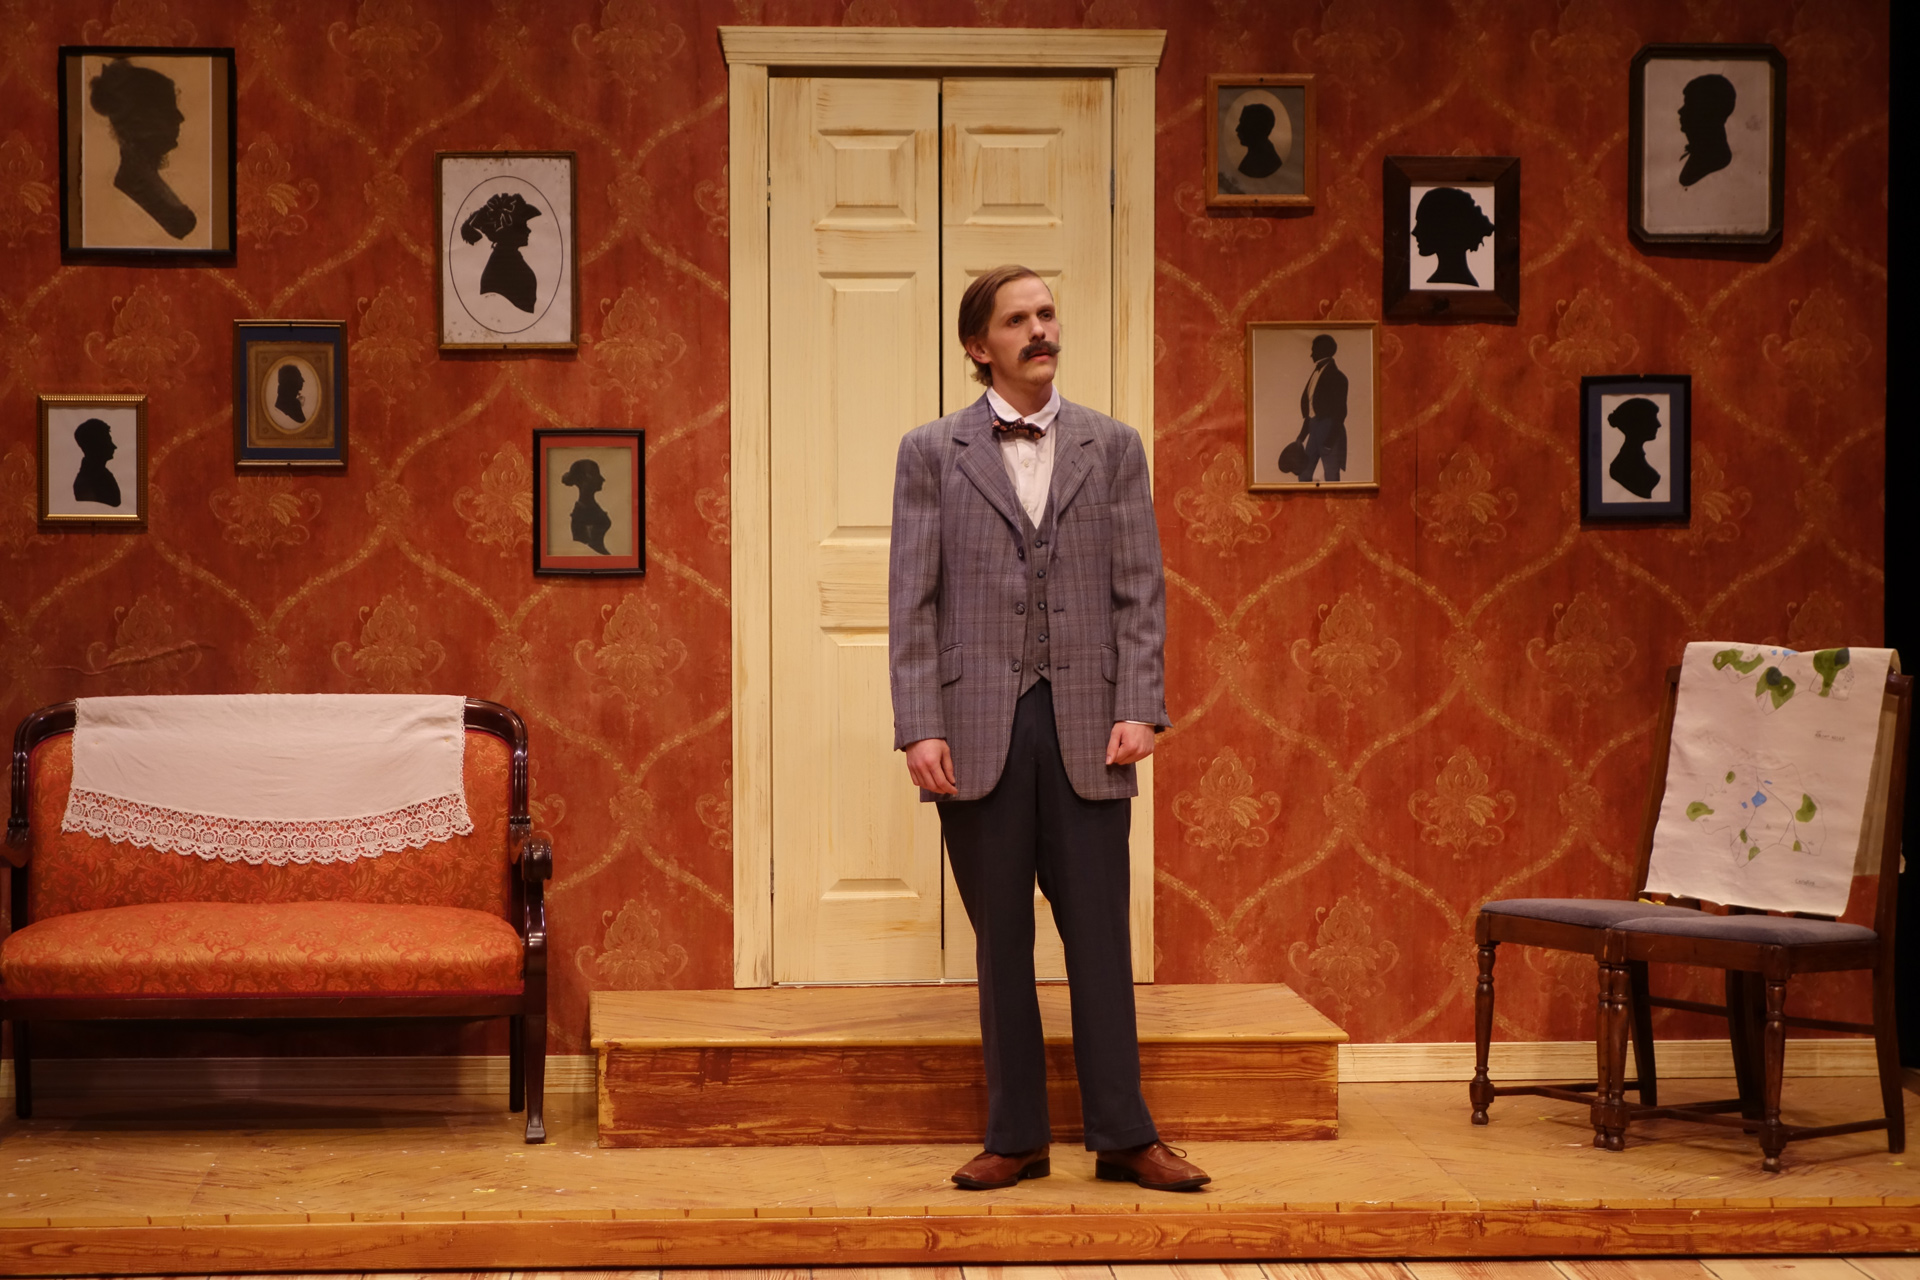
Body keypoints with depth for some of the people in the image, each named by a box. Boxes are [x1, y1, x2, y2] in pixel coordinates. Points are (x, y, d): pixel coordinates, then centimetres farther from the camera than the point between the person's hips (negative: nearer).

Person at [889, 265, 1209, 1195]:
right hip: (978, 727, 0)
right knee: (1001, 943, 6)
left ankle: (1122, 1136, 10)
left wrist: (1139, 709, -5)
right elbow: (913, 601, 1)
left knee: (1100, 936, 2)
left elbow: (1140, 590, 6)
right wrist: (919, 728, -8)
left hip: (1086, 727, 1)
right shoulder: (931, 452, 6)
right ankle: (1016, 1136, 15)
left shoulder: (1112, 447, 10)